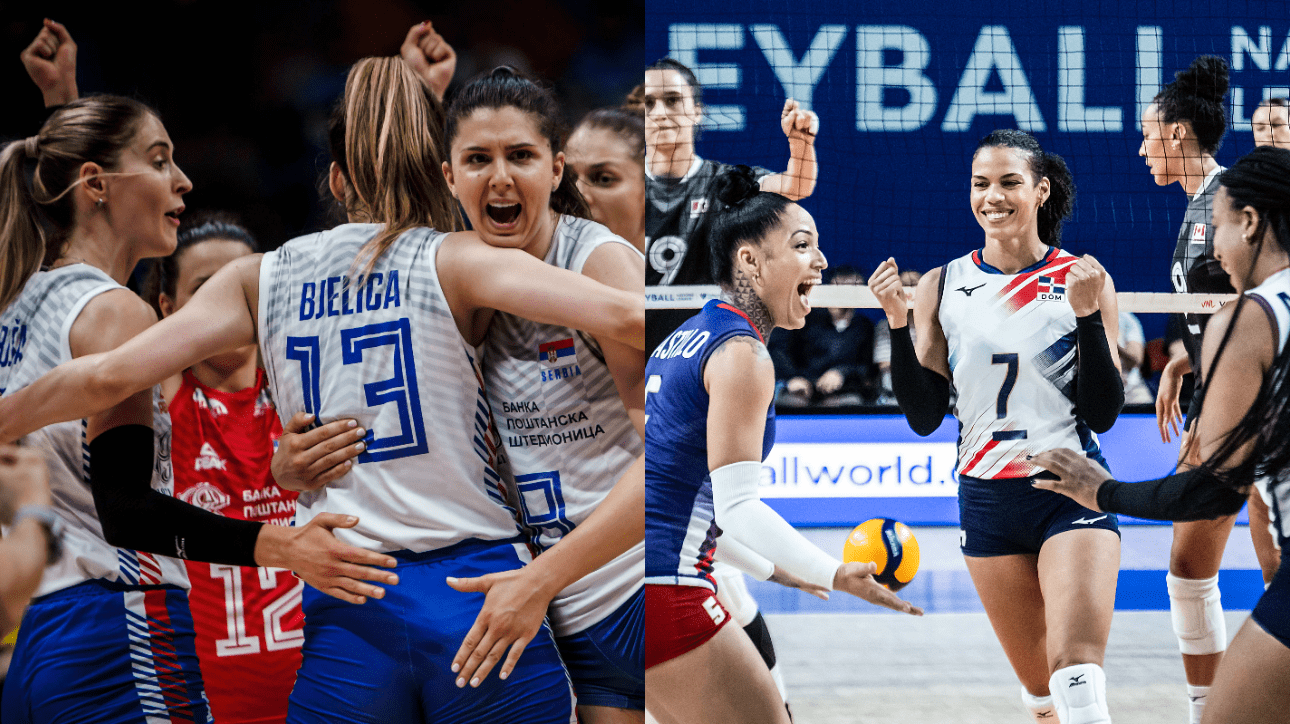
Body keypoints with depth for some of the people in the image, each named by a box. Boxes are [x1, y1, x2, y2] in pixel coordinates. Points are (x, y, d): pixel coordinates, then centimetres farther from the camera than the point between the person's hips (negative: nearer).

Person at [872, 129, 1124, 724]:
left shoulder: (1082, 280, -2)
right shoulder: (942, 287, 5)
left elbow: (1102, 415, -4)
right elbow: (924, 418, 3)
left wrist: (1088, 316, -17)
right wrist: (898, 324, -8)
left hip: (1073, 492, -3)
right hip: (986, 498, 3)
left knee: (1077, 673, -22)